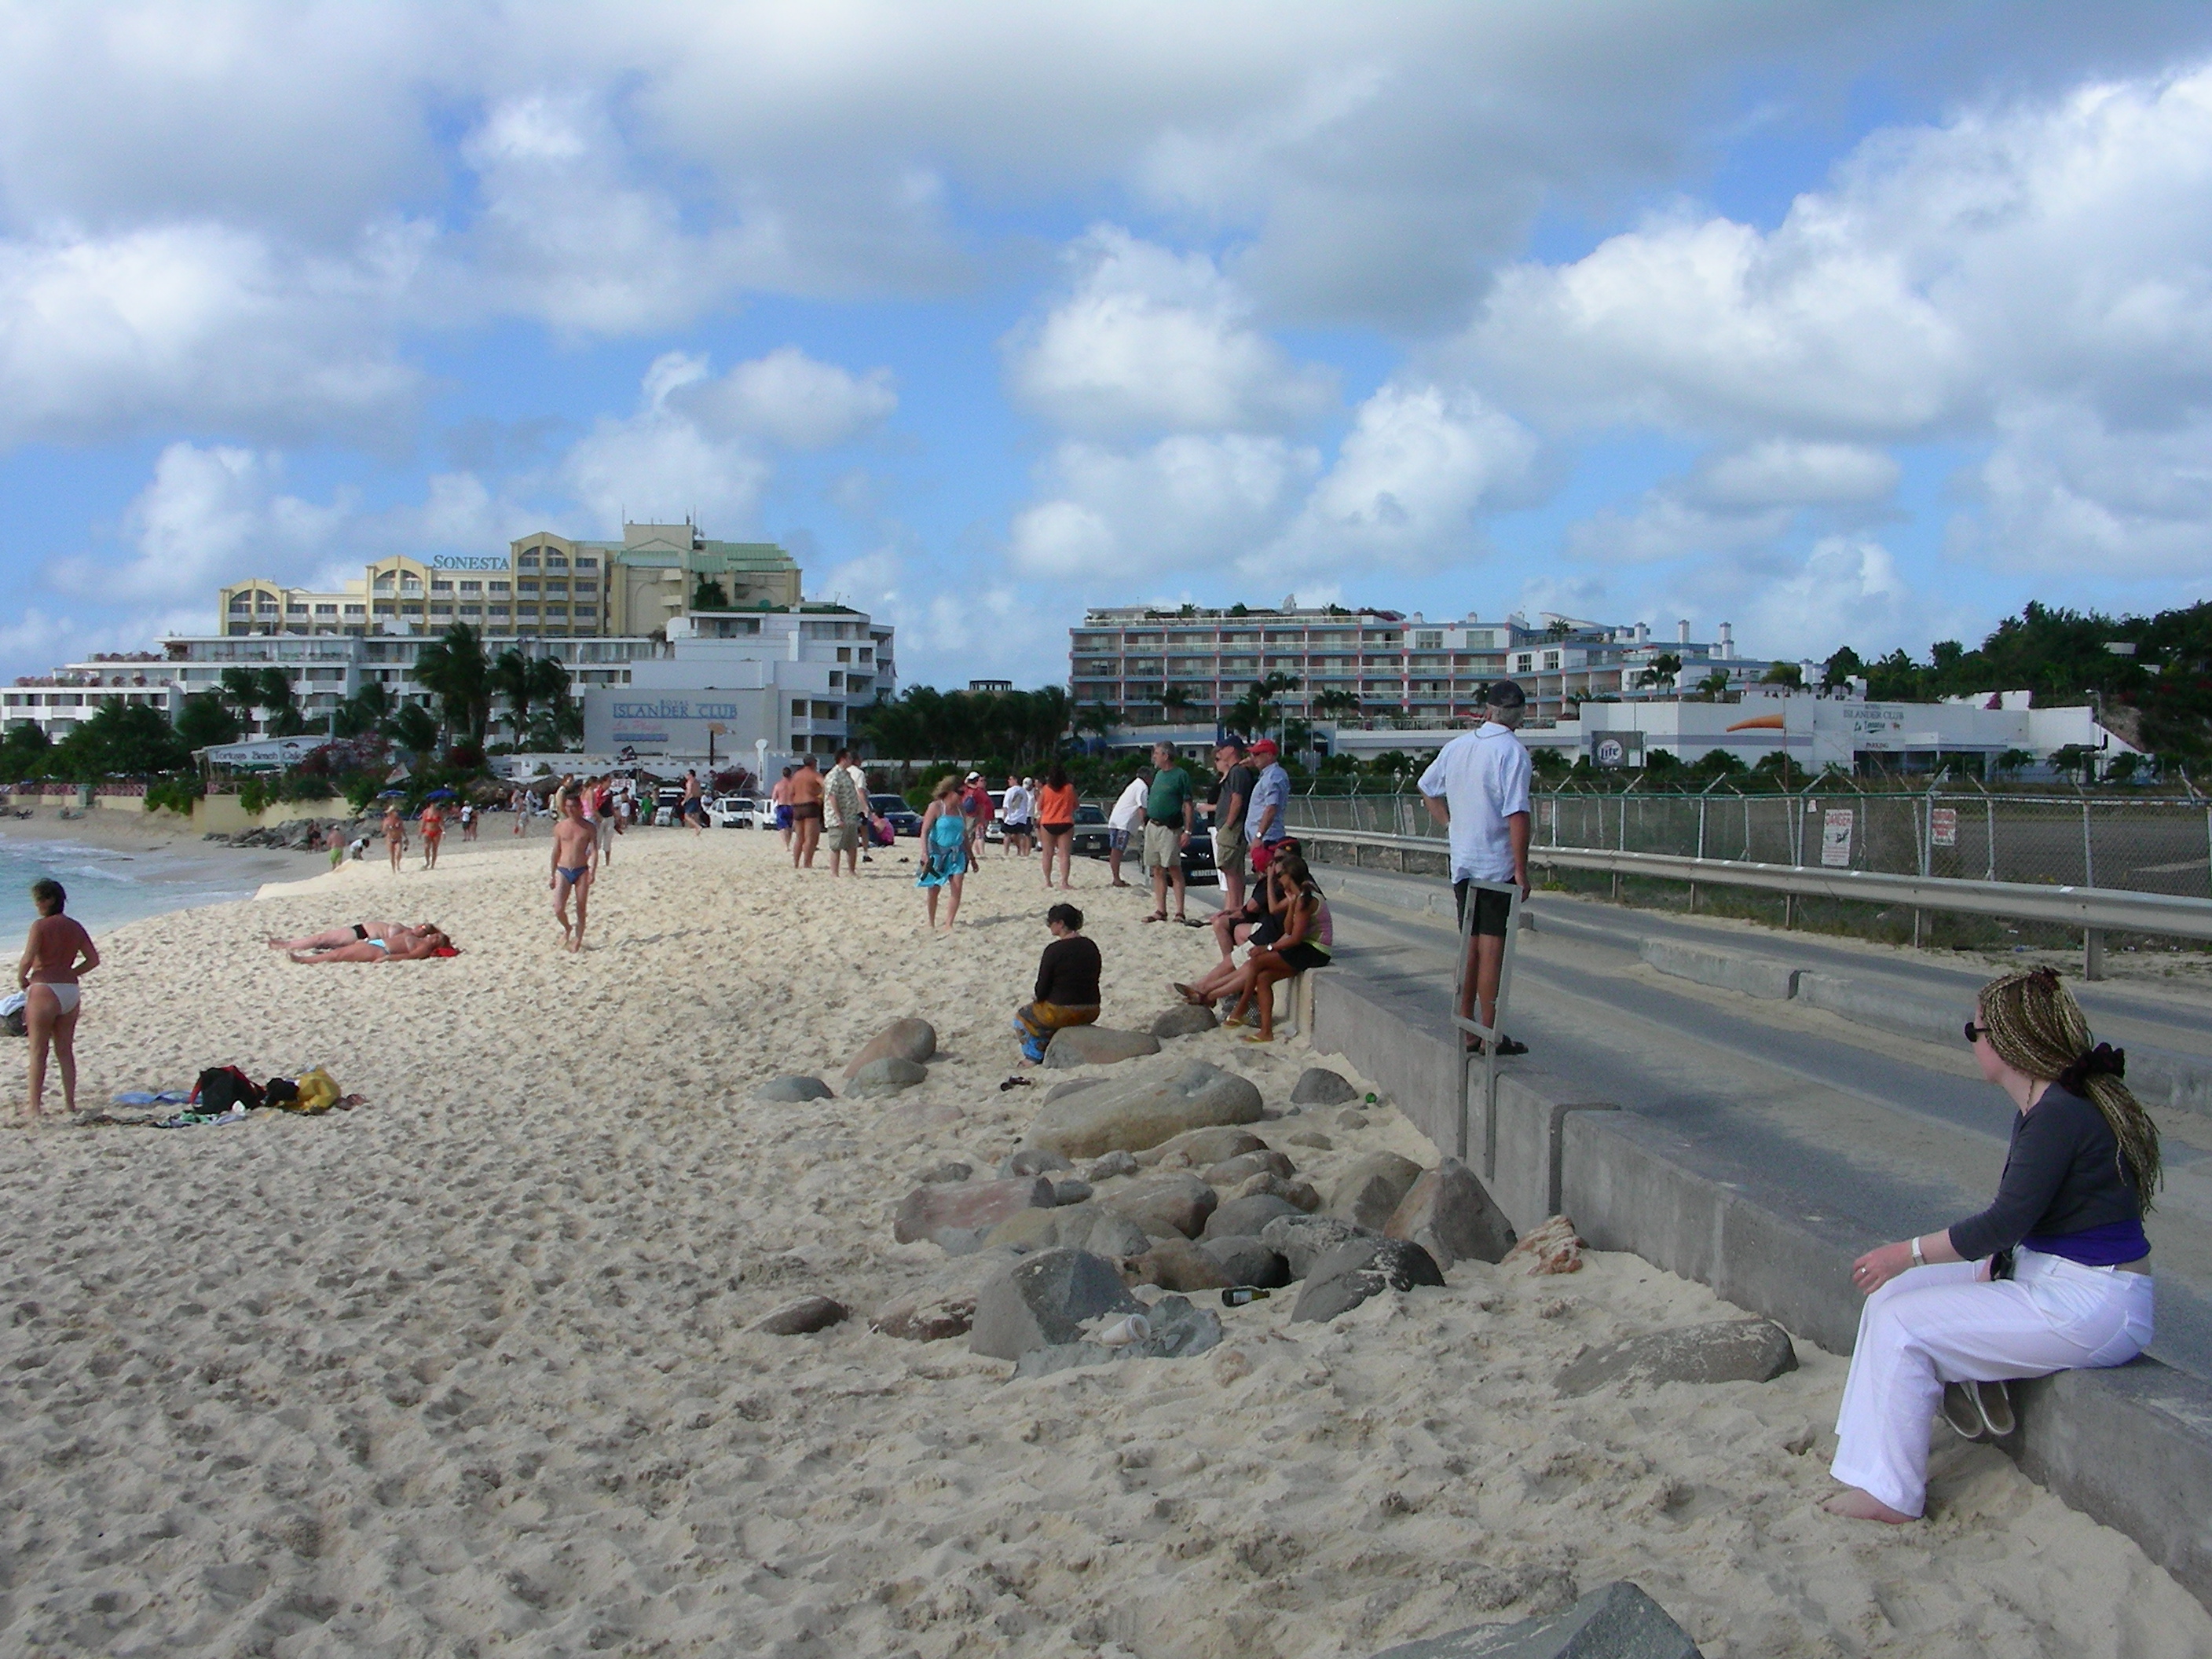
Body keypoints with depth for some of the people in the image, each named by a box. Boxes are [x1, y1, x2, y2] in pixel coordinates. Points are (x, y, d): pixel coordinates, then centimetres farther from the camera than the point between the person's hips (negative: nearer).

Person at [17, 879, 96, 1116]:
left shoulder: (40, 926, -9)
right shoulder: (75, 927, 9)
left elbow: (27, 960, -15)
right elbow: (93, 960, 8)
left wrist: (21, 980, 2)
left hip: (44, 990, -6)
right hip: (71, 991, 6)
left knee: (38, 1052, 2)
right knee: (66, 1051, 12)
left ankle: (35, 1106, 3)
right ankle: (70, 1104, 13)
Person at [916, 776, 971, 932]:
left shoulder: (960, 810, 10)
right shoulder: (936, 807, -7)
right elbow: (925, 831, -13)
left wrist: (970, 857, 21)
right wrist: (924, 853, -23)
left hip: (957, 854, 5)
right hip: (937, 853, -5)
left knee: (957, 889, -9)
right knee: (933, 890, 4)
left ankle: (949, 925, -6)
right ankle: (931, 924, 20)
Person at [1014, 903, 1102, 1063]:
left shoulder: (1054, 950, -17)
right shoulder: (1091, 947, 2)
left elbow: (1041, 991, -12)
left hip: (1062, 1013, -6)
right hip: (1091, 1012, 6)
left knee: (1021, 1017, 22)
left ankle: (1033, 1057, 18)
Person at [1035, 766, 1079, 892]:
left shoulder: (1045, 789, -1)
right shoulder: (1070, 788, -1)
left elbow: (1039, 807, 6)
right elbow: (1075, 806, 8)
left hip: (1047, 824, 1)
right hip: (1065, 824, -1)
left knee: (1048, 854, 12)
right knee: (1064, 855, -4)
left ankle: (1047, 881, 17)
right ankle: (1064, 882, -13)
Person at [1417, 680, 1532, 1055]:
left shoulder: (1457, 746, 7)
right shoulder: (1512, 752, -14)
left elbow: (1428, 788, 20)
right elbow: (1517, 815, -20)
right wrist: (1521, 871, -16)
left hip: (1463, 864, 6)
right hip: (1497, 865, -6)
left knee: (1470, 947, 14)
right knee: (1492, 949, -2)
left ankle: (1465, 1028, 19)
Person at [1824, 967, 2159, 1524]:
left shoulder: (2061, 1116, -23)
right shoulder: (2040, 1108, 9)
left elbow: (2009, 1219, -24)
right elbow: (2018, 1218, 12)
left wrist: (1910, 1252, -17)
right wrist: (1994, 1265, -4)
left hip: (2092, 1310, -10)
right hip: (2044, 1276, 10)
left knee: (1901, 1324, -14)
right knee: (1891, 1291, 7)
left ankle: (1891, 1495, -6)